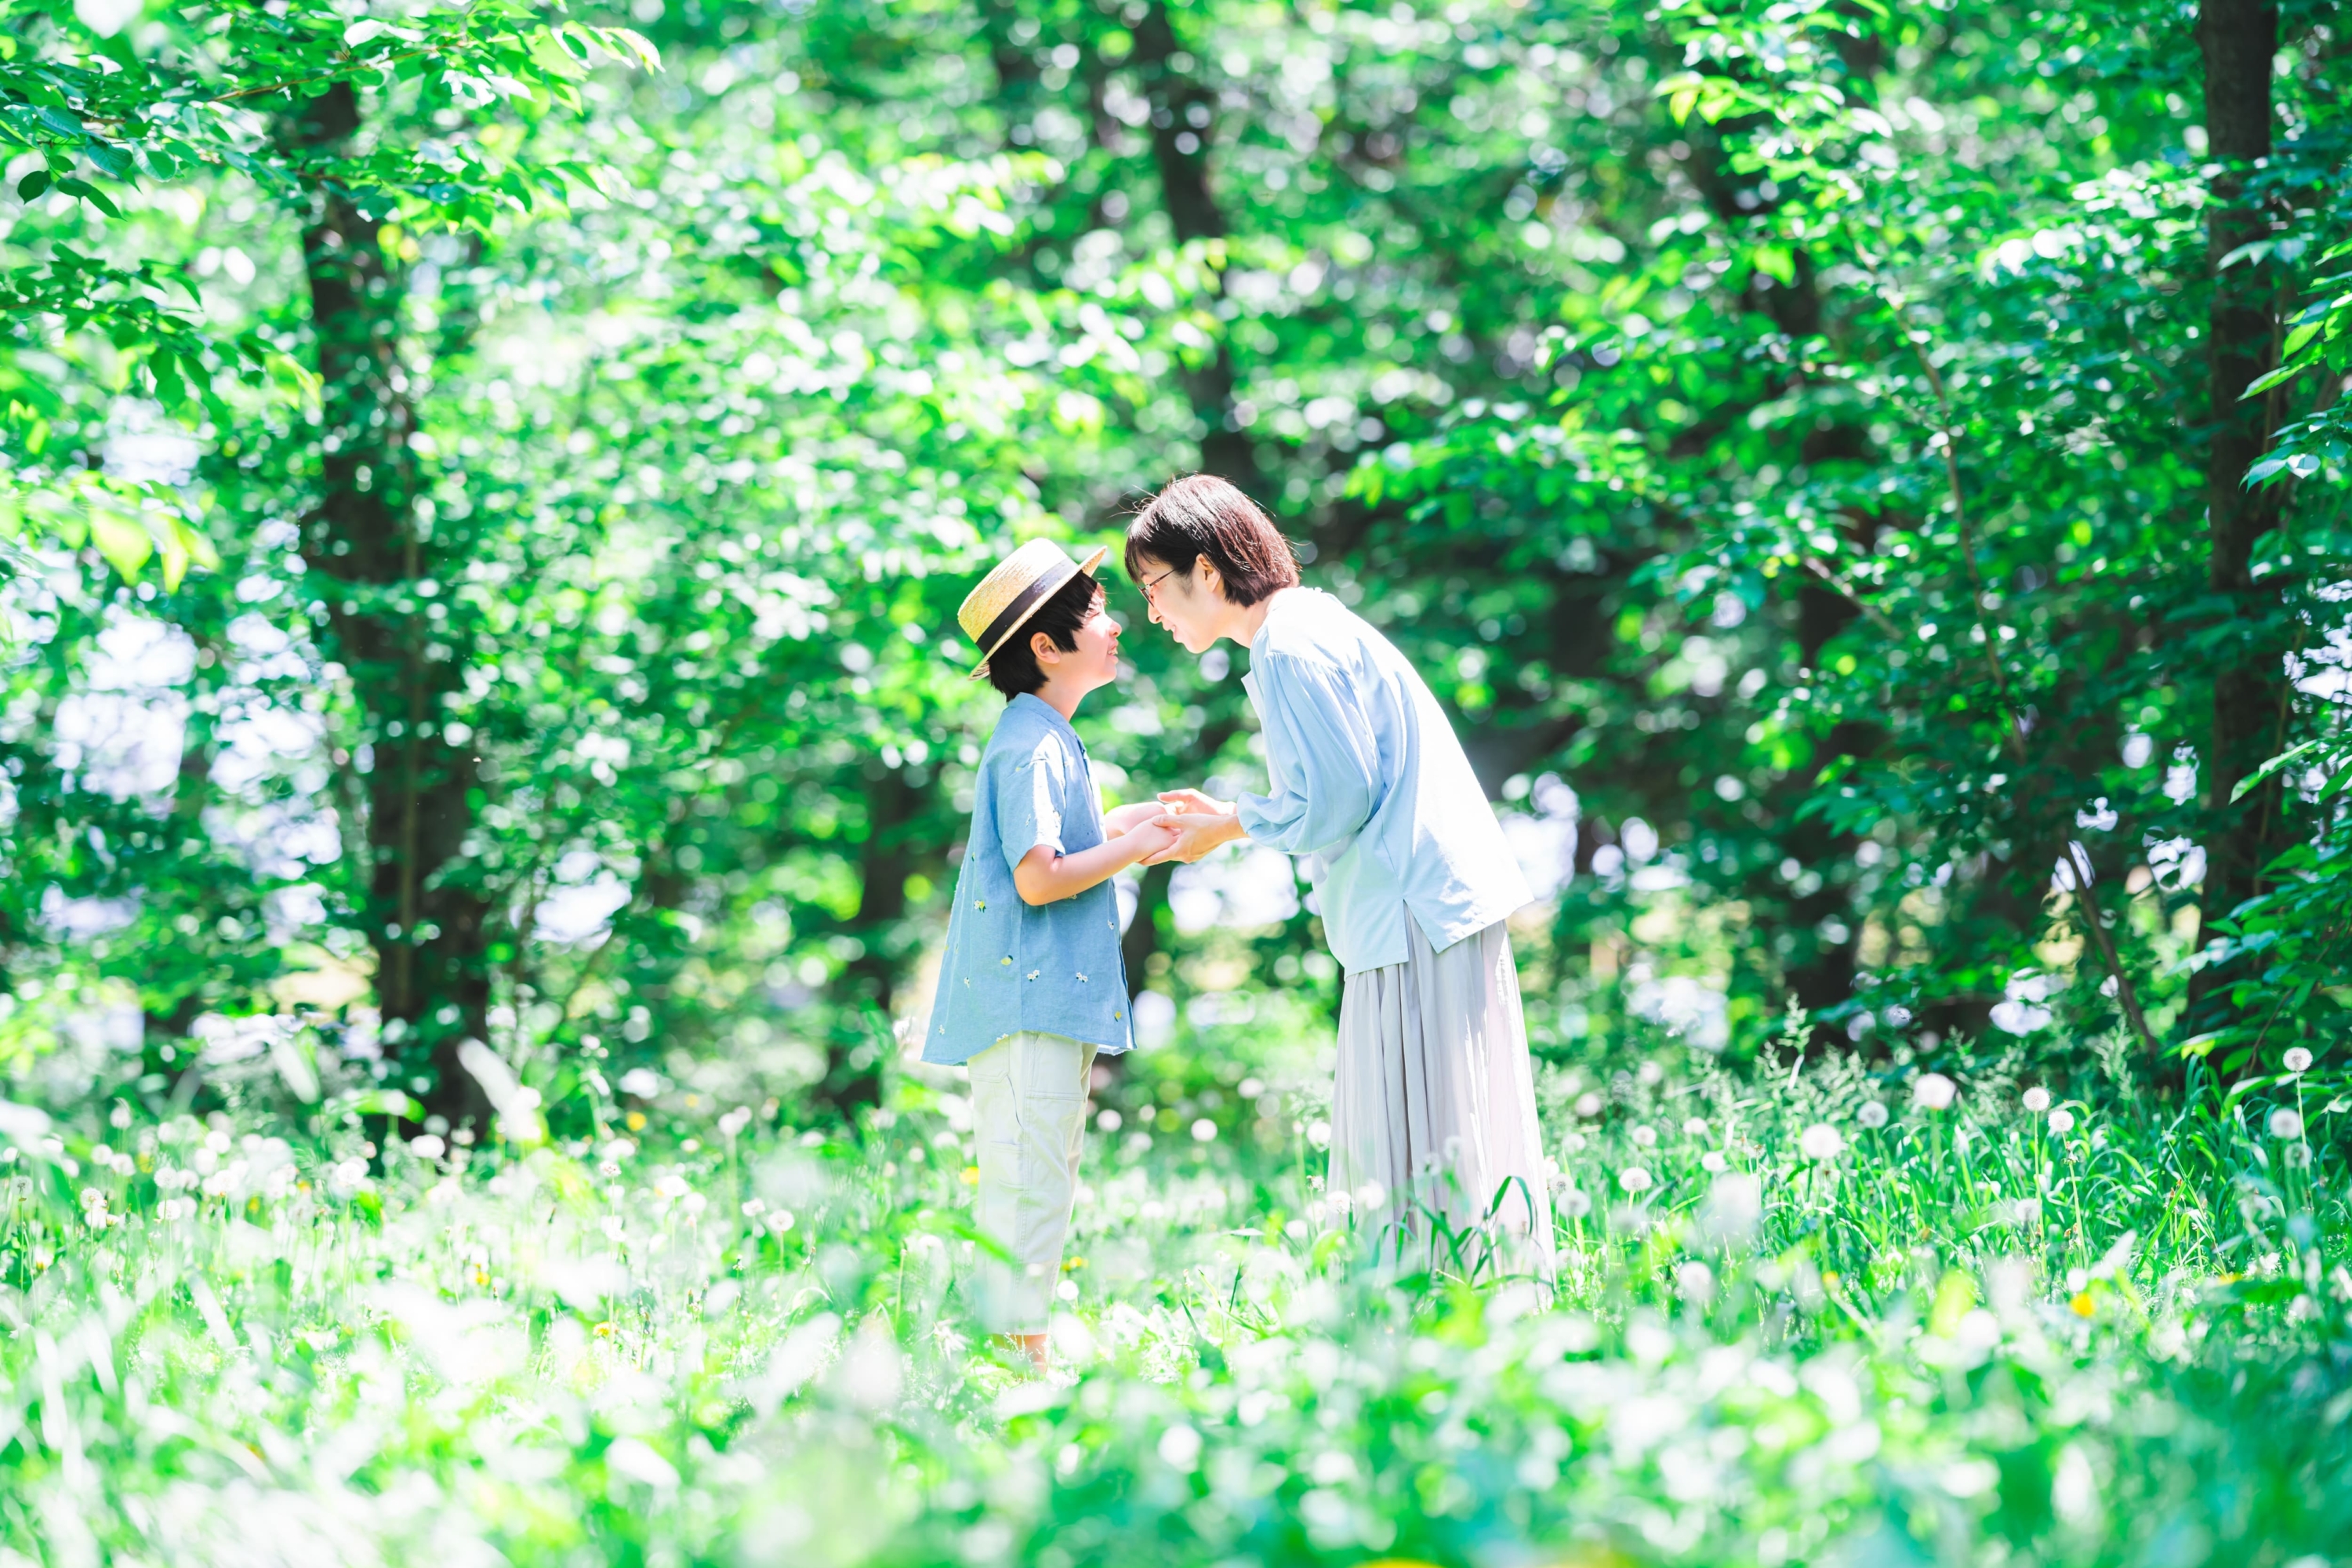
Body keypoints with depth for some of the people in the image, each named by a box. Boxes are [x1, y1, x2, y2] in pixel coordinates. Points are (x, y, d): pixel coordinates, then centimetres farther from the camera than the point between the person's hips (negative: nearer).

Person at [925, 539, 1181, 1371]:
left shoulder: (1045, 739, 17)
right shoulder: (1032, 747, -15)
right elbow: (1038, 878, -22)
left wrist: (1122, 824, 15)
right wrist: (1132, 848, -12)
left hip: (1048, 999, 11)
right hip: (1028, 1002, -11)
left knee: (1038, 1183, 12)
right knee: (1028, 1184, -10)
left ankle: (1024, 1360, 17)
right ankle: (1019, 1350, -9)